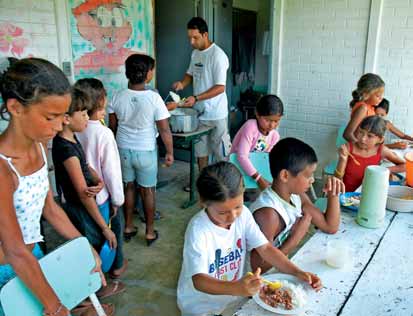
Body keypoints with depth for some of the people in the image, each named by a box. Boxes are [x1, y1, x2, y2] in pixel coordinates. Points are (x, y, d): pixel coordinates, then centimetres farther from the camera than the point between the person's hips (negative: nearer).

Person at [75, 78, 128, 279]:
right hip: (103, 194, -5)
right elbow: (111, 169, -21)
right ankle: (116, 265, 35)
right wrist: (117, 199, -10)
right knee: (114, 228, 19)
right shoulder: (103, 133, -25)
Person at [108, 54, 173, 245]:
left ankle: (128, 227, 31)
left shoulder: (118, 97, -8)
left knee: (128, 187, 19)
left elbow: (112, 127, 2)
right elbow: (164, 130, -15)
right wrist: (169, 152, -3)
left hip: (123, 150, 3)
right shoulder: (154, 98, -18)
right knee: (147, 190, 11)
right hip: (146, 152, -3)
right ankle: (150, 232, 23)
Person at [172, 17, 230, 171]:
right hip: (199, 112, 8)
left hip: (216, 114, -8)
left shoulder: (217, 55, -17)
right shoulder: (195, 53, 7)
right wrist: (182, 83, -1)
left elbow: (220, 88, -20)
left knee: (221, 153, 4)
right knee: (201, 149, 17)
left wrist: (196, 98, -26)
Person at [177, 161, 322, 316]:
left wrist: (297, 272, -17)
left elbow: (265, 248, -6)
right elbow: (198, 280, -31)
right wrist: (236, 288, -46)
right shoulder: (198, 230, -25)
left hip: (233, 297, 5)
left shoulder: (243, 214, -8)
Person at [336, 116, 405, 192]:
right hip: (346, 193, -3)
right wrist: (343, 160, -26)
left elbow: (405, 166, 4)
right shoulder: (348, 148, -12)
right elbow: (338, 178, -11)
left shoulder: (381, 150, -7)